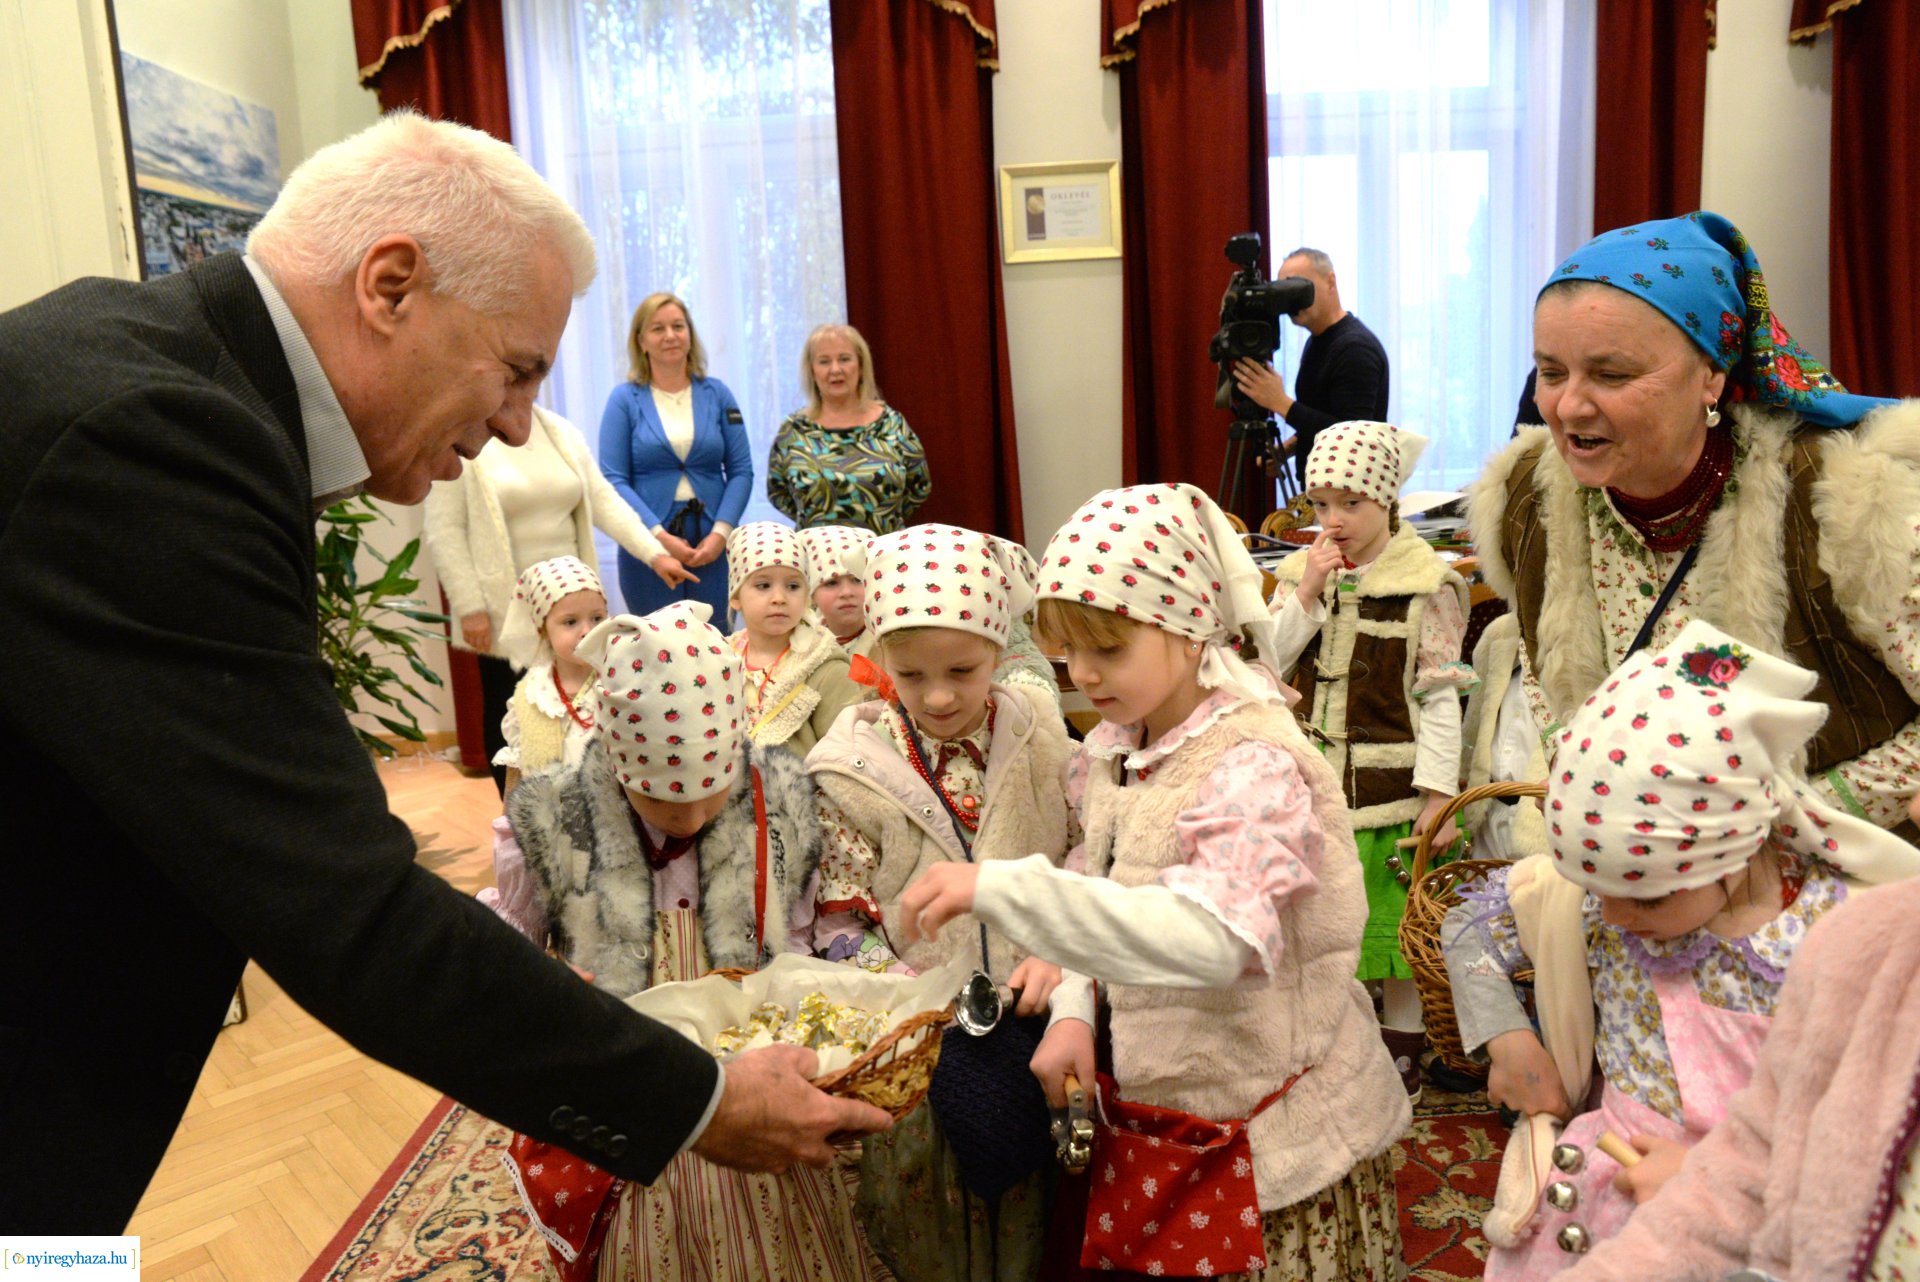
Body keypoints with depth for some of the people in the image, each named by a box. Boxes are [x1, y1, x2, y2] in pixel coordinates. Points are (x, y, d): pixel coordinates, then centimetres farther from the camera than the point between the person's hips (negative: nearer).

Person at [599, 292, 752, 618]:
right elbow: (614, 480, -4)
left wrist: (721, 531, -10)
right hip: (648, 547, -2)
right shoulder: (625, 399, 2)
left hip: (713, 546, 2)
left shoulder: (717, 394, 8)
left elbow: (741, 472, 5)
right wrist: (659, 534, -15)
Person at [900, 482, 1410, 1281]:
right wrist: (1071, 1010, -10)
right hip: (1158, 1111, 7)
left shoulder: (1253, 765, -23)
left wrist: (1000, 888, -42)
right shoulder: (1108, 756, 1)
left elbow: (1212, 938, -38)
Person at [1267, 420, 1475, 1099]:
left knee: (1396, 919, 7)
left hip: (1392, 784, -4)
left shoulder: (1424, 585, -9)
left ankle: (1402, 1053, 26)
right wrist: (1305, 596, -12)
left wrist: (1437, 792, -13)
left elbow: (1438, 696, -9)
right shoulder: (1300, 572, 4)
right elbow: (1267, 667, 0)